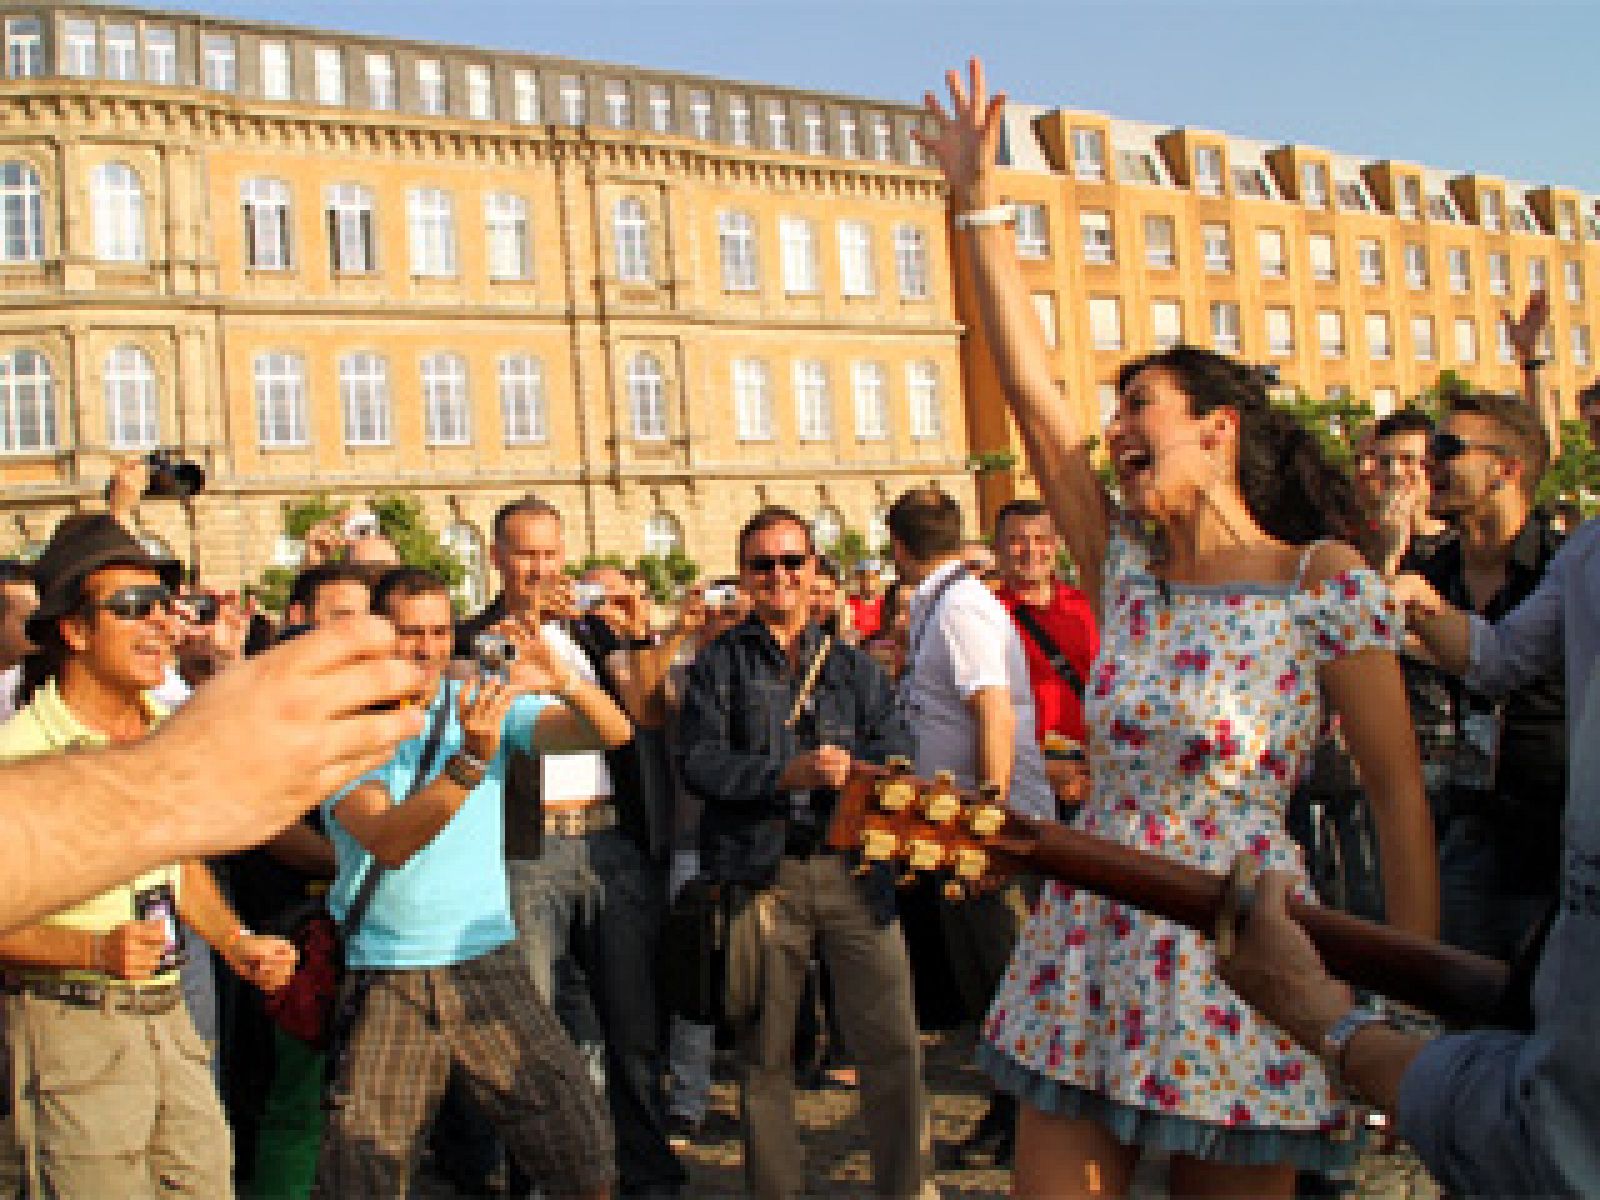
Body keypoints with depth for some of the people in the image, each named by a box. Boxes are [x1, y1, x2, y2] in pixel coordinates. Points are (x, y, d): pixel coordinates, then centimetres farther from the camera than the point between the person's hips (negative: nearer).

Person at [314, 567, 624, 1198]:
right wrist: (471, 759, -32)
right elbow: (388, 843, -21)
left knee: (584, 1149, -2)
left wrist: (563, 681, -28)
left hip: (489, 962, 2)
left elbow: (611, 732, -8)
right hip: (388, 977, -2)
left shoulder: (484, 701, 2)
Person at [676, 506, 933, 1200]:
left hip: (852, 866, 2)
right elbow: (697, 760, -5)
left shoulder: (853, 664, 17)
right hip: (761, 872, -2)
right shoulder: (720, 663, 8)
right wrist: (787, 774, -17)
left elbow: (896, 748, 5)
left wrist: (847, 766, -16)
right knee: (765, 1052, 8)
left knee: (893, 1042, 0)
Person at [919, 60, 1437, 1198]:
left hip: (1236, 955, -4)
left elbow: (1399, 791, -7)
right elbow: (1030, 385, 3)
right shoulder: (1127, 568, 5)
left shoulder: (1329, 584, -8)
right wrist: (979, 202, 4)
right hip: (1087, 942, 5)